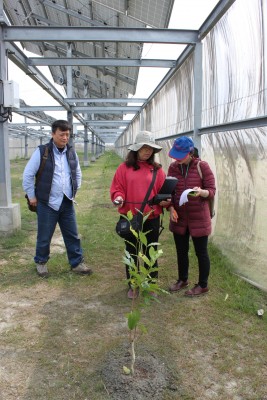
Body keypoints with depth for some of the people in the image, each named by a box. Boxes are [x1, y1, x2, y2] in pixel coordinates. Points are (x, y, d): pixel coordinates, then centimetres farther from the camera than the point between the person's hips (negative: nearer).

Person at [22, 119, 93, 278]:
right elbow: (28, 175, -7)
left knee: (73, 235, 10)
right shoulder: (41, 151, -11)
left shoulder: (72, 152, 5)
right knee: (44, 236, 9)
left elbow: (78, 173, 19)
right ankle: (41, 262, 31)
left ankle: (77, 263, 24)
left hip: (67, 203, 4)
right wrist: (32, 196, -3)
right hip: (47, 204, -4)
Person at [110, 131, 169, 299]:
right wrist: (118, 197, -22)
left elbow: (163, 190, 1)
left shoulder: (157, 169, 2)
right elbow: (117, 188, -2)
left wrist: (165, 200, -18)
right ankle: (133, 286, 29)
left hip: (152, 218, 1)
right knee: (131, 252, 12)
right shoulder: (124, 167, -1)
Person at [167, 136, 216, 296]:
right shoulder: (173, 167, 1)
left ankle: (203, 285, 26)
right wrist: (171, 208, -8)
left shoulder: (203, 166, -12)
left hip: (199, 218, -4)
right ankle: (183, 279, 38)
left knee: (201, 252, 8)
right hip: (179, 218, 4)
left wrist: (201, 192, -31)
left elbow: (212, 191, -9)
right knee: (181, 251, 17)